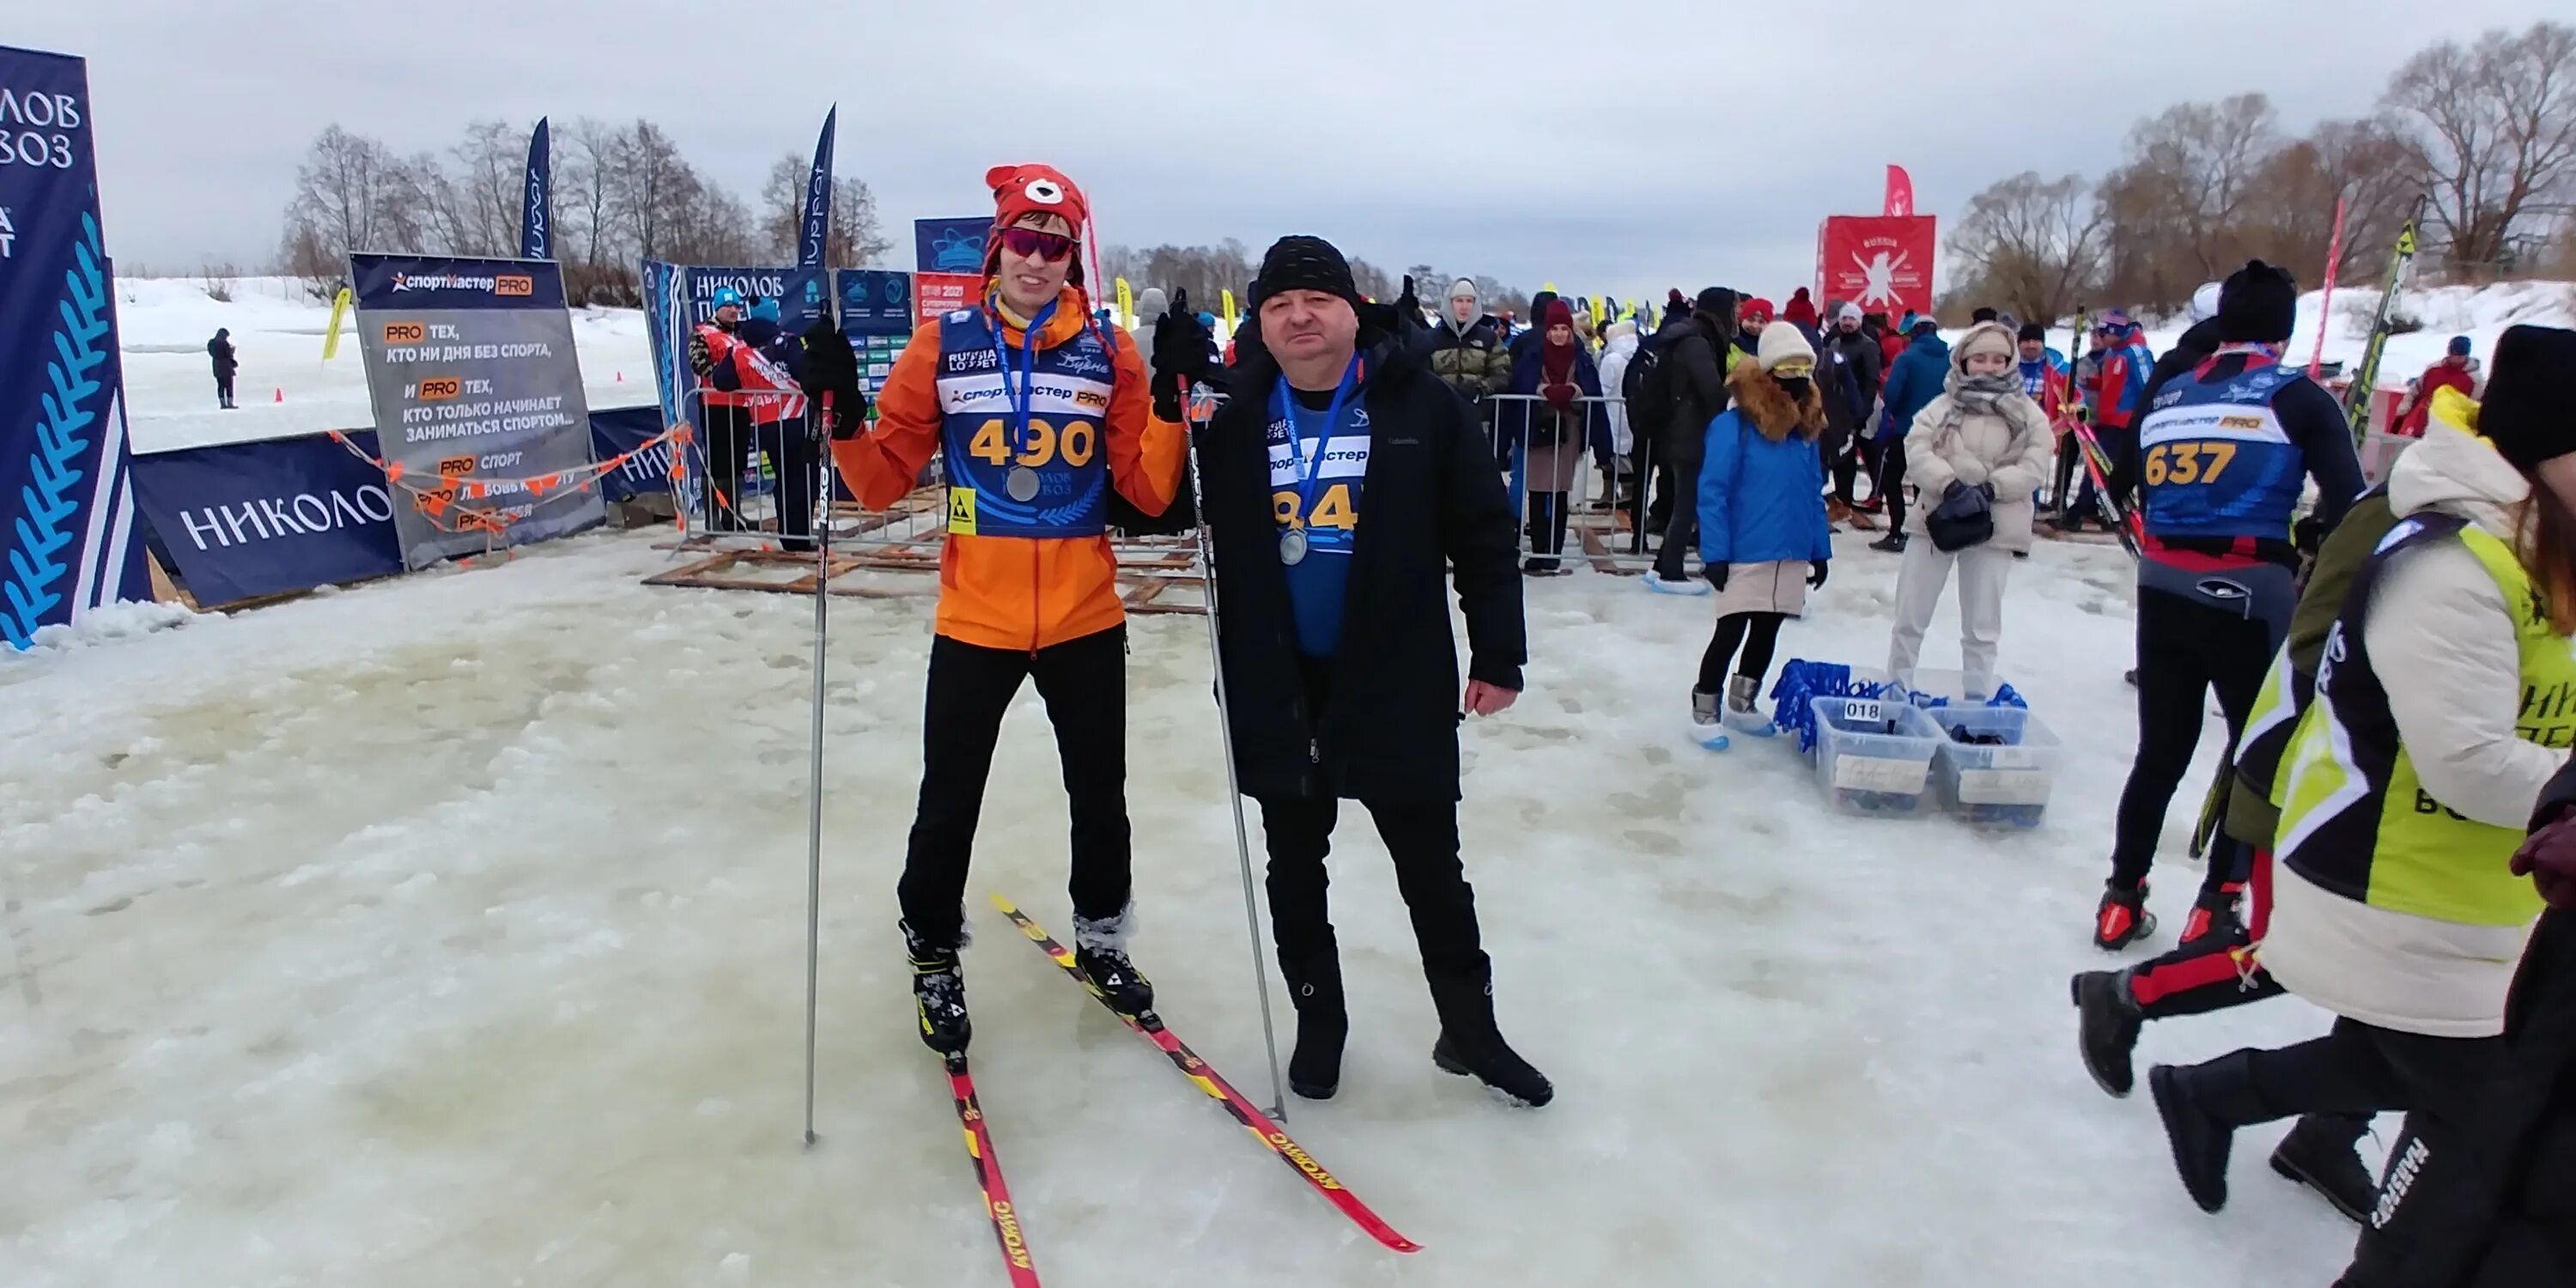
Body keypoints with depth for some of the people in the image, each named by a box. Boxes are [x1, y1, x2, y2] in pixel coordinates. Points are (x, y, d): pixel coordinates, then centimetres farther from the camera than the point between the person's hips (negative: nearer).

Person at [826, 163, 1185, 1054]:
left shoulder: (1108, 351, -1)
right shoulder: (944, 345, -2)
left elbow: (1149, 490, -5)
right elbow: (884, 480, -1)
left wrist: (1172, 400, -17)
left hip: (1085, 619, 1)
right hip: (974, 620, -1)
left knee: (1100, 793, 17)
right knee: (948, 802, 8)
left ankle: (1101, 934, 41)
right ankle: (933, 956, 33)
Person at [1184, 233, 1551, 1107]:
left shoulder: (1421, 408, -6)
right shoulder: (1234, 414, -1)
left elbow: (1485, 534, -3)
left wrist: (1498, 655, -3)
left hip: (1398, 684, -2)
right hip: (1275, 687, 2)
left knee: (1433, 869, 11)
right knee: (1295, 869, 16)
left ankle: (1470, 1029, 31)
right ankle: (1318, 1021, 36)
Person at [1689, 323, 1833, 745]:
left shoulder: (1806, 428, 6)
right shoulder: (1734, 425, -14)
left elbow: (1814, 495, 12)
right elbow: (1711, 493, -14)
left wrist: (1820, 550, 11)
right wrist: (1715, 554, -17)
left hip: (1792, 555, 6)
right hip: (1745, 555, -6)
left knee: (1767, 632, 16)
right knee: (1730, 632, 1)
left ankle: (1742, 704, 32)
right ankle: (1705, 710, 17)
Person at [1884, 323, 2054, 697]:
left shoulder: (2029, 415, 4)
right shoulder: (1943, 406, 3)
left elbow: (2034, 468, -5)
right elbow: (1916, 450, -9)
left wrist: (1989, 488, -20)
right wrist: (1951, 485, -23)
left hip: (1994, 528, 0)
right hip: (1937, 517, 0)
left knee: (1982, 626, 8)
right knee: (1910, 616, 6)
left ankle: (1979, 703, 18)